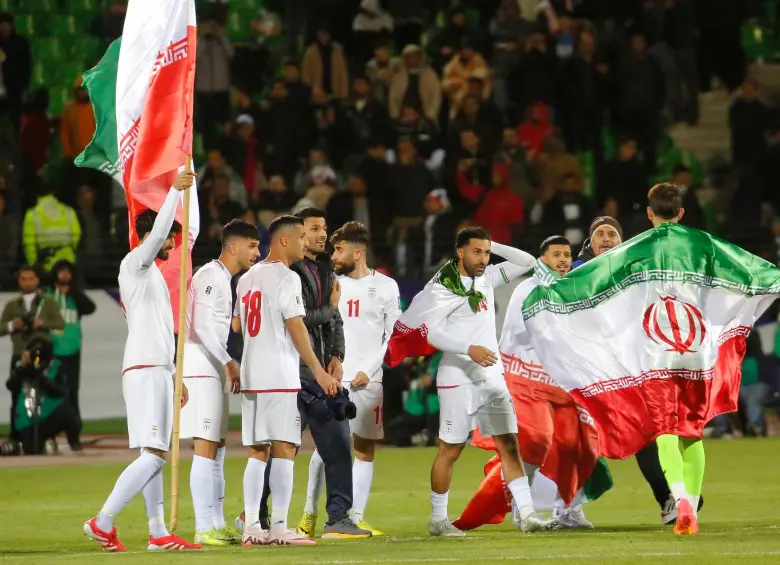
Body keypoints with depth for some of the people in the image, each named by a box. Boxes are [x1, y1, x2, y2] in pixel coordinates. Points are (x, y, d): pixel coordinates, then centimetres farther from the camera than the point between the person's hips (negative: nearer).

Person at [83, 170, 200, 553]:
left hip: (157, 370, 10)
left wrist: (175, 377, 24)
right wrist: (175, 190, -23)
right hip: (144, 370, -10)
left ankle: (158, 534, 8)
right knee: (153, 455, -15)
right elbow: (156, 232, -24)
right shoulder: (134, 264, -5)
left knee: (154, 456, 8)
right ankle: (103, 522, -14)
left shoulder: (152, 275, 23)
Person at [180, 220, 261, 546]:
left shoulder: (223, 278, 18)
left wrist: (227, 365, 15)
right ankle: (204, 528, -11)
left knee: (216, 447, 11)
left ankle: (216, 524, 14)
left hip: (213, 370, 10)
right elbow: (201, 326, -21)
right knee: (206, 447, -10)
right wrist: (228, 363, -18)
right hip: (201, 369, -10)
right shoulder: (211, 276, -13)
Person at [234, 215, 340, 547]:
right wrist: (318, 372, -12)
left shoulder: (247, 278, 15)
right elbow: (296, 328, -13)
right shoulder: (286, 277, -9)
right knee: (284, 450, -6)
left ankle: (252, 527, 4)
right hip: (279, 376, -8)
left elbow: (236, 325, 22)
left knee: (257, 452, 8)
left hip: (251, 375, 8)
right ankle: (279, 528, -9)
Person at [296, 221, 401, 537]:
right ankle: (310, 513, 2)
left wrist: (369, 370, -7)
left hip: (370, 381, 0)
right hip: (335, 378, 0)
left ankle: (356, 517, 6)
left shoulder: (385, 287, 3)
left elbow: (393, 336, 2)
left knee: (365, 449, 2)